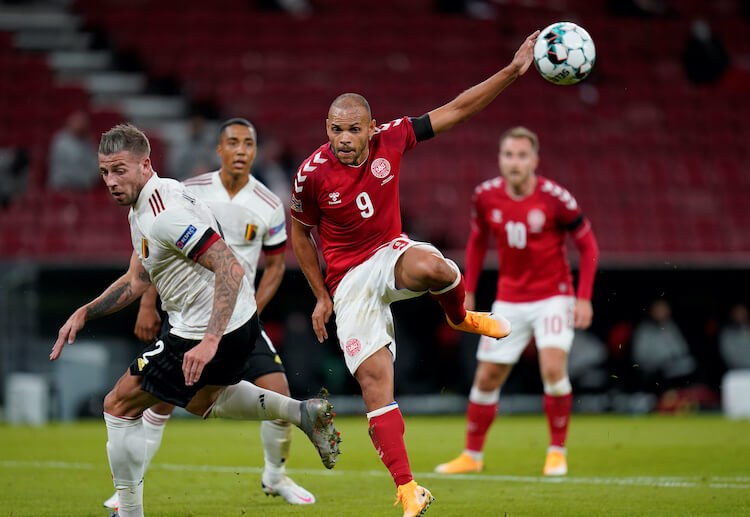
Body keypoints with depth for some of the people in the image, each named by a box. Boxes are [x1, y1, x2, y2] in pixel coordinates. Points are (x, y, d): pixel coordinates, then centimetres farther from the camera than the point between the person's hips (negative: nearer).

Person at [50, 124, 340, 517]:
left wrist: (210, 341, -36)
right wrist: (84, 313, 8)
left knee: (119, 406, -2)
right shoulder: (142, 204, 7)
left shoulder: (165, 213, -25)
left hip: (205, 332, -11)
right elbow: (137, 279, 19)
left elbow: (230, 270, -30)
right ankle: (304, 413, 27)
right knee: (201, 400, 36)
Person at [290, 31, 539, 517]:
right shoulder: (312, 174, -15)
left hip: (391, 253, 1)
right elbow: (300, 232, 3)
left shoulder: (391, 139, -11)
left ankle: (460, 316, -1)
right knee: (375, 378, -13)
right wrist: (322, 296, 5)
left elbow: (457, 110, -6)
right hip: (348, 279, -1)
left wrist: (514, 70, -12)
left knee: (430, 267, -38)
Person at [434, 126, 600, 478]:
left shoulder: (554, 198, -15)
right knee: (487, 379, 4)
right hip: (509, 300, 3)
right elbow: (477, 241, 13)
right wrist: (467, 291, 9)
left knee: (553, 369, -21)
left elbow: (588, 244, -4)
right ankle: (472, 455, 20)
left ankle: (557, 451, -4)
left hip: (553, 297, -3)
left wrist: (584, 297, -10)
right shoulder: (486, 196, -6)